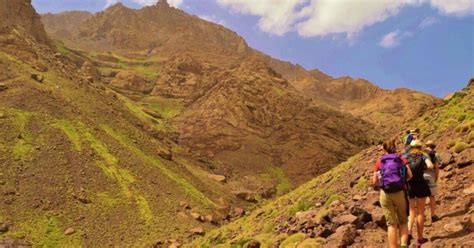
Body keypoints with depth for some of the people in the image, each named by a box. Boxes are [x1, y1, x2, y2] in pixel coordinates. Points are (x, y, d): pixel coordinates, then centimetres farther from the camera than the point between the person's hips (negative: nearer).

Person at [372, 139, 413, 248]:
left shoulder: (380, 161, 7)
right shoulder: (401, 158, 7)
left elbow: (374, 181, 5)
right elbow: (409, 175, -2)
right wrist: (402, 181, 17)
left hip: (385, 194, 0)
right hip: (400, 192, 0)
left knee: (391, 224, 8)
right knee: (403, 221, 15)